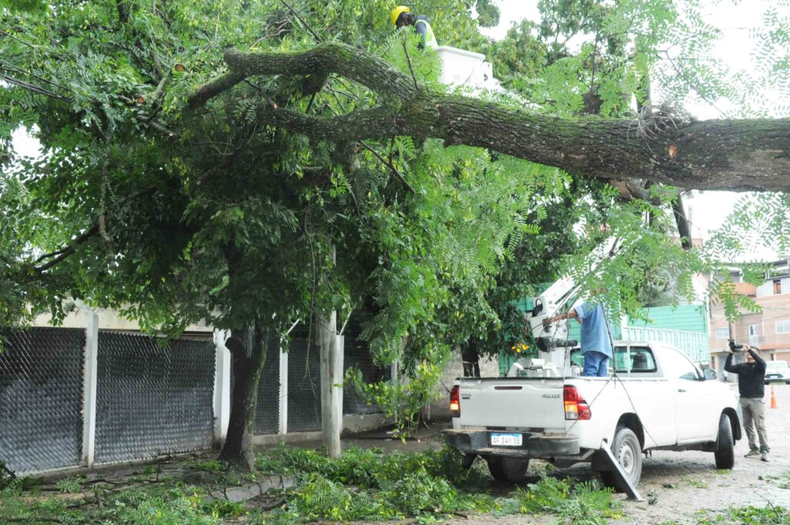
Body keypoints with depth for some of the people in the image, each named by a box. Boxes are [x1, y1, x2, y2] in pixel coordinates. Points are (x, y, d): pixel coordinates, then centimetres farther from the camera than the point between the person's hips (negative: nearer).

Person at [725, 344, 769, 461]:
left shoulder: (759, 366, 2)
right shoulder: (742, 366, 13)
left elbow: (762, 362, -21)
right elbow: (728, 367, 2)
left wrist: (750, 349, -24)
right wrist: (730, 353, -7)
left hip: (756, 399, -5)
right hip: (744, 399, 5)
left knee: (760, 426, -8)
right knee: (747, 425, 6)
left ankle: (765, 450, -7)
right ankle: (754, 449, 13)